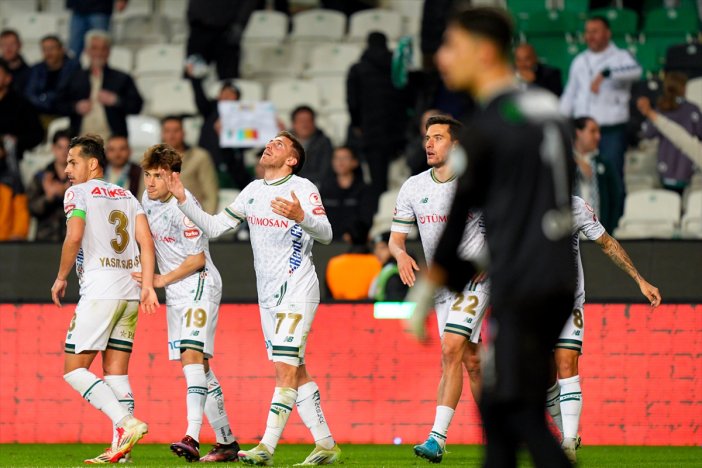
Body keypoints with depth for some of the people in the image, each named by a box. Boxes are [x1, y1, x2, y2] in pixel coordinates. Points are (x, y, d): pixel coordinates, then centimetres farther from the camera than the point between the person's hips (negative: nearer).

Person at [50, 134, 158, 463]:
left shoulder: (78, 192, 0)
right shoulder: (127, 196, 19)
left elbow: (74, 237, -14)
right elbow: (146, 241, 8)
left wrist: (61, 278, -2)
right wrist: (147, 285, 3)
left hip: (99, 292, -7)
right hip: (130, 292, 7)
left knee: (74, 369, -3)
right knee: (115, 372, 8)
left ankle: (126, 423, -19)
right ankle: (120, 448, -1)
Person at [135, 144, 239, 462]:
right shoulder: (148, 200, 7)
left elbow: (197, 259, -16)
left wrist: (161, 280, -14)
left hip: (199, 285, -9)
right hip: (175, 294, 9)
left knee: (192, 355, -22)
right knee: (196, 365, 8)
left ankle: (192, 438, -34)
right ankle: (226, 441, 14)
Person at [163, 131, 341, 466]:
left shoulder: (302, 189, -8)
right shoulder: (253, 191, 12)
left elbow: (325, 234, -21)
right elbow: (213, 228, 13)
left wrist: (301, 216, -40)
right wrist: (183, 200, 2)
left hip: (297, 292, -8)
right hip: (268, 296, 8)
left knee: (285, 368, -14)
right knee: (296, 372, 8)